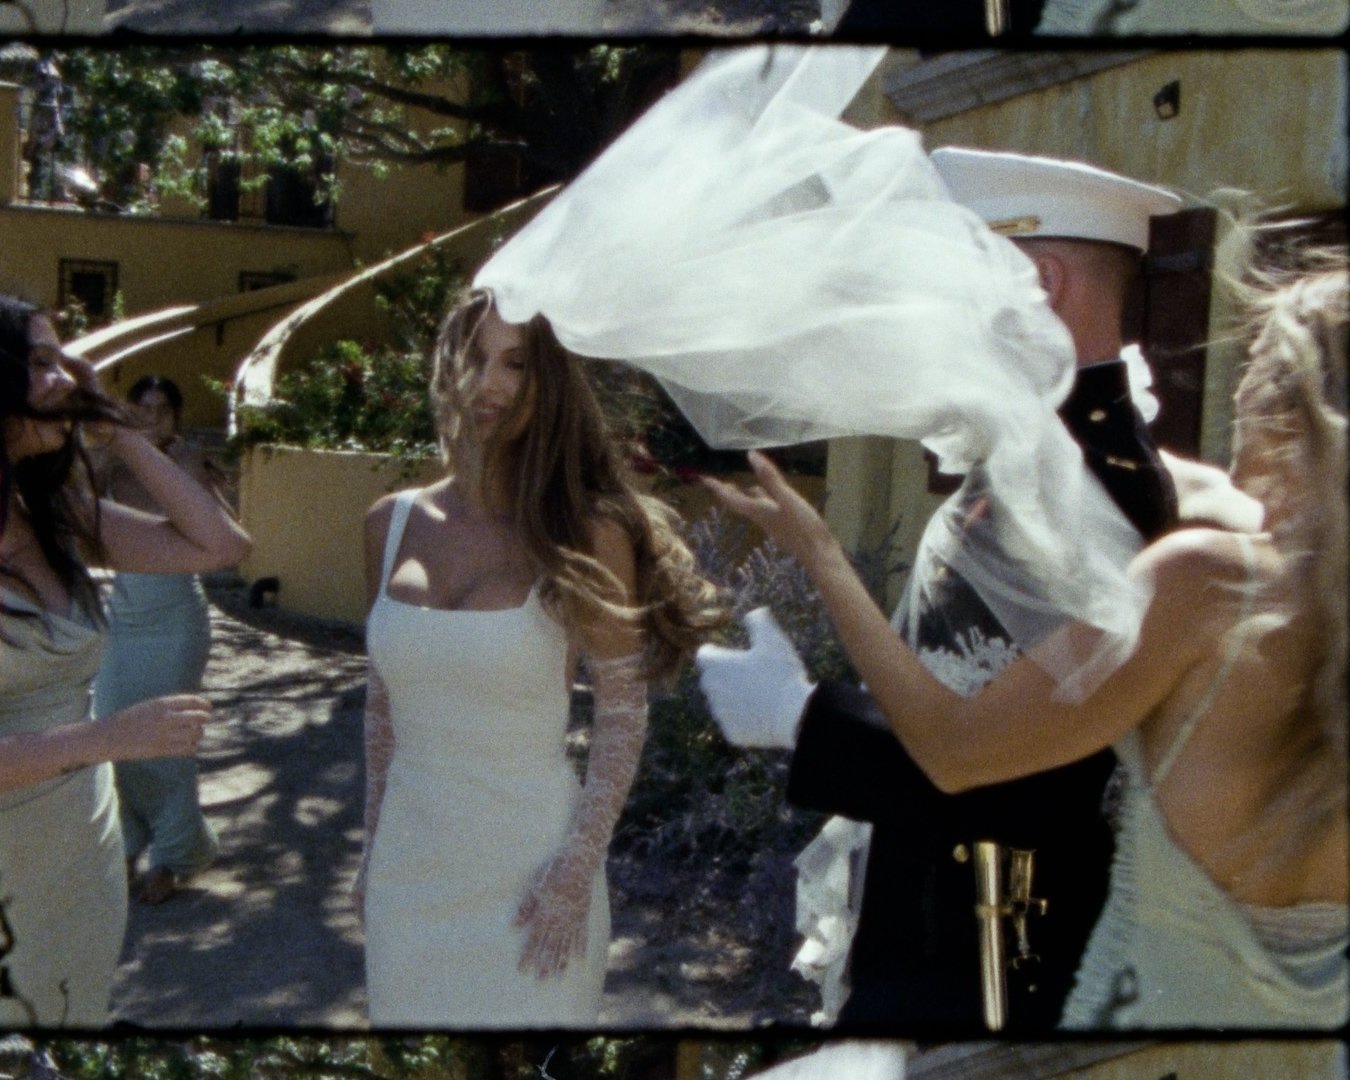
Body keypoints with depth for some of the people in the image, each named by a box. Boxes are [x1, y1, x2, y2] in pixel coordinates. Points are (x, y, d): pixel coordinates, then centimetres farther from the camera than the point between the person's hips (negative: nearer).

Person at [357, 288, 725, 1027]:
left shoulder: (586, 533, -10)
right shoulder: (391, 524, 2)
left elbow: (622, 713, -8)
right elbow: (382, 699, 10)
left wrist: (577, 868, -13)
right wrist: (373, 844, 11)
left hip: (527, 871, -3)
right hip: (407, 863, 4)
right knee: (407, 1015, 17)